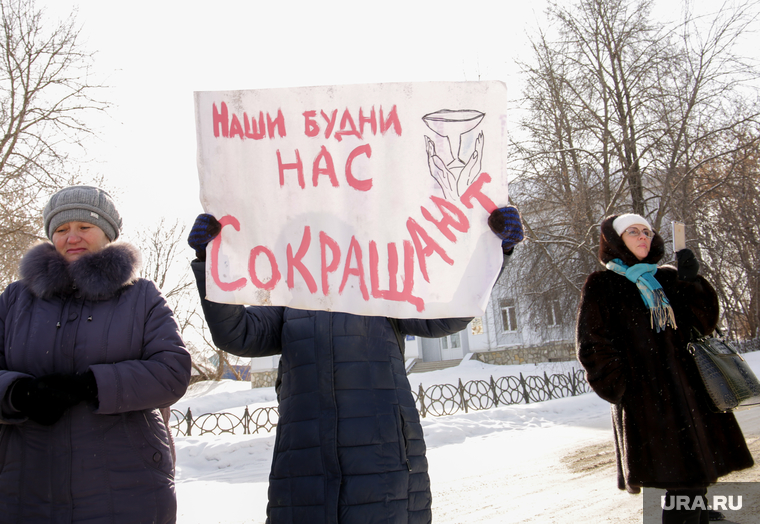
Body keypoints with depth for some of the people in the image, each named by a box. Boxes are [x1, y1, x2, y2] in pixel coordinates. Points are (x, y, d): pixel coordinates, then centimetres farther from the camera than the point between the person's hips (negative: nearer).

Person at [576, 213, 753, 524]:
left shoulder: (667, 279, 16)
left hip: (688, 390, 5)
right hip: (647, 399, -5)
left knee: (697, 477, 9)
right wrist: (622, 391, -10)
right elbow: (593, 348, -4)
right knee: (684, 479, -8)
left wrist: (691, 282, -5)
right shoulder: (602, 286, 1)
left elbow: (704, 323, 9)